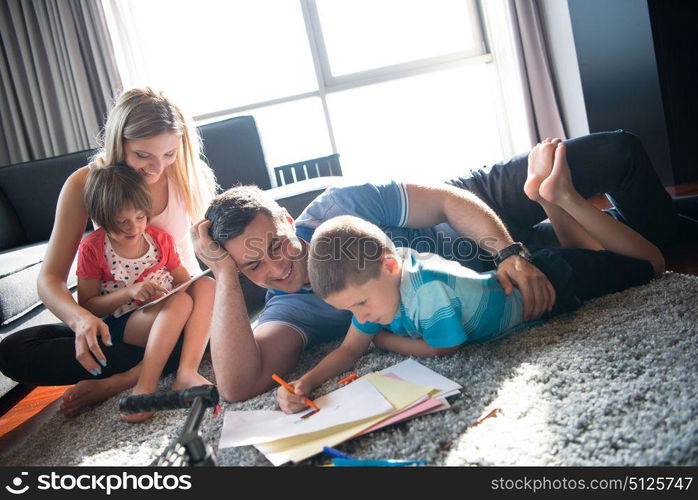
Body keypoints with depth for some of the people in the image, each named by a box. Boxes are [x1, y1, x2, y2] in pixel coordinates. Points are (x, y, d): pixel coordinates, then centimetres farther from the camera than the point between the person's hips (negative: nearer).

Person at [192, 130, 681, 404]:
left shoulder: (338, 205, -25)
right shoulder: (288, 310, -23)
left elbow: (450, 201, -22)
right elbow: (239, 385, -40)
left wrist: (510, 253, -38)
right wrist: (225, 273, -43)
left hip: (479, 208, 1)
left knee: (619, 151, 2)